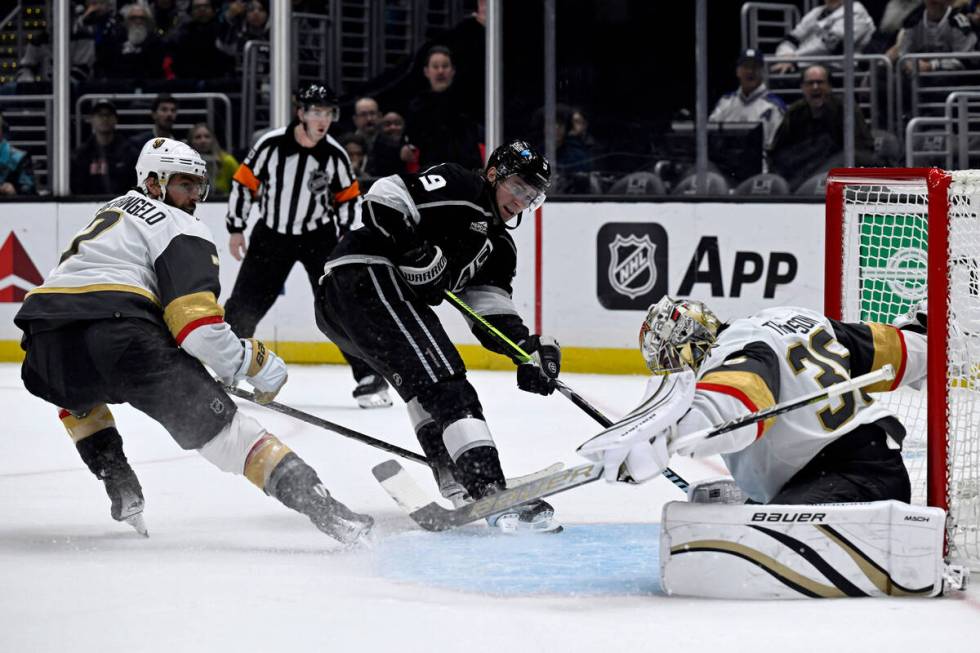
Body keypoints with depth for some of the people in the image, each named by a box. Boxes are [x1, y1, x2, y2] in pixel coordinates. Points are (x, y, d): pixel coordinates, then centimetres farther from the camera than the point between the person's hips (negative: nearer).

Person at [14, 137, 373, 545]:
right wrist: (254, 362, 8)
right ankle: (319, 506, -18)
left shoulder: (111, 212, 36)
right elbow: (195, 322, -4)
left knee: (75, 392, 41)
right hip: (118, 334, -6)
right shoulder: (180, 228, 11)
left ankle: (121, 491, 27)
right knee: (217, 423, -7)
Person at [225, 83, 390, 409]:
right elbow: (244, 182, -5)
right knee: (243, 306, 1)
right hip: (272, 234, 0)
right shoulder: (270, 144, -16)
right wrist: (236, 229, -2)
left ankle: (369, 378, -6)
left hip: (318, 236, 0)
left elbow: (349, 198, 4)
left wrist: (343, 240, -1)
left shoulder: (335, 155, -10)